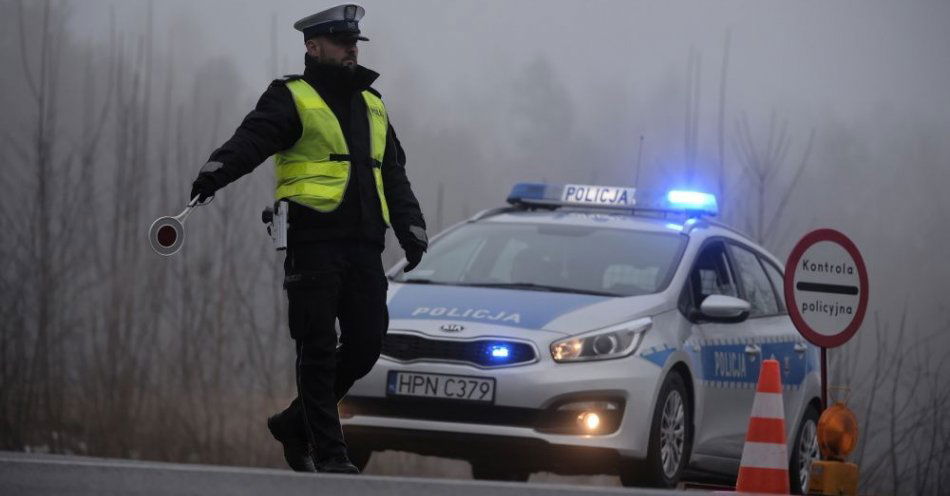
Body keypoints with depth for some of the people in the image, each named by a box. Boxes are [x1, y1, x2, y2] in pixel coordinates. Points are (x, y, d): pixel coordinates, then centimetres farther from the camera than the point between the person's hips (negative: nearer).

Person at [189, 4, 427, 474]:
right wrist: (217, 170, -35)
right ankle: (328, 452, -2)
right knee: (319, 348, -6)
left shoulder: (372, 105, 23)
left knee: (366, 343, 3)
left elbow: (394, 174, 27)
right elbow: (253, 139, -15)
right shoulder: (292, 99, 2)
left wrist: (411, 225, 14)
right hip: (315, 240, -6)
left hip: (364, 243, 6)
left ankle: (296, 422, 20)